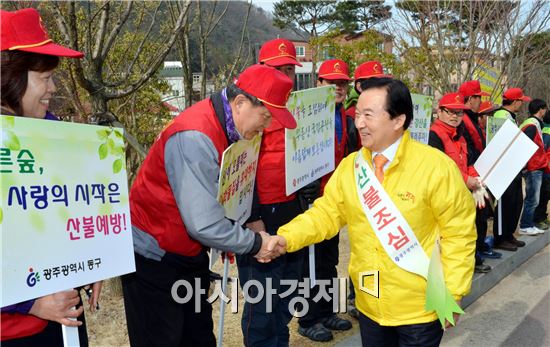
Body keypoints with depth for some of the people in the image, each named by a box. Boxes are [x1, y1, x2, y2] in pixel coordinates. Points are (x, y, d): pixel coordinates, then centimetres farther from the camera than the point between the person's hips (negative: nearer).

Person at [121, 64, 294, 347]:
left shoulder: (226, 127, 0)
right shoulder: (195, 137, -29)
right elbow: (204, 224, -29)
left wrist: (248, 224, -2)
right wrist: (254, 244, -16)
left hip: (189, 253, 8)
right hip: (155, 257, -8)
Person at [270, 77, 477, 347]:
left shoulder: (436, 167, -16)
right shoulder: (349, 165, -3)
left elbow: (459, 233, -11)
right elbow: (326, 213, -2)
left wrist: (452, 293, -12)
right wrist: (287, 237, -16)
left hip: (420, 308, -4)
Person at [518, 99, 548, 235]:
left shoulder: (535, 124, 17)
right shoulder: (532, 125, -14)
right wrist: (525, 165, -18)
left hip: (536, 168, 10)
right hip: (533, 168, -10)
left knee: (532, 199, 14)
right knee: (532, 199, -5)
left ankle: (529, 225, 20)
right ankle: (525, 226, 2)